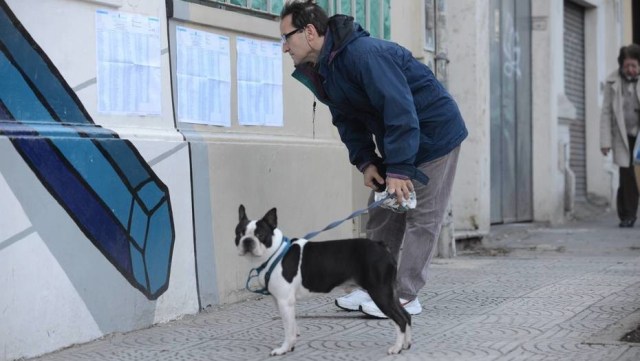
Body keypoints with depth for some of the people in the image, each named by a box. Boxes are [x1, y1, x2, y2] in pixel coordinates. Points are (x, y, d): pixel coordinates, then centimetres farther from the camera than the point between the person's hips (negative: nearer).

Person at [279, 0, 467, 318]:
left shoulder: (364, 54, -30)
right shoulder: (320, 71, -1)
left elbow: (399, 110, -33)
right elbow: (348, 120, 5)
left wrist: (399, 169, -32)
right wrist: (364, 161, -9)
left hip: (433, 134, -9)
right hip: (397, 139, 9)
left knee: (421, 216, -5)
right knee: (381, 214, 9)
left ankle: (405, 297, -3)